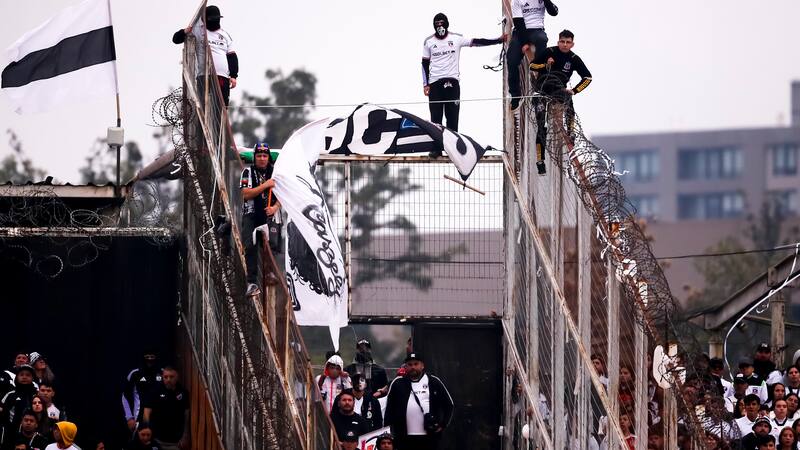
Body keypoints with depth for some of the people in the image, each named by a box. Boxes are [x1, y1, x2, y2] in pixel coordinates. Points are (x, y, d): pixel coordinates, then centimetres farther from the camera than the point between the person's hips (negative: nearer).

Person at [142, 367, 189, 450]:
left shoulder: (183, 393, 3)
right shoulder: (156, 392, -5)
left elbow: (187, 415, 8)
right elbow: (146, 413, -4)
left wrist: (185, 436, 6)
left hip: (175, 441, 2)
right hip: (157, 439, -2)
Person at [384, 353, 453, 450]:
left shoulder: (434, 382, 4)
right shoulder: (398, 384, 6)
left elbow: (448, 404, 10)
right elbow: (389, 409, 9)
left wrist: (443, 425, 1)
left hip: (429, 436, -1)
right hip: (405, 437, 1)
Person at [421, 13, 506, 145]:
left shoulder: (457, 38, 2)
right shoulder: (428, 42, 5)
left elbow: (476, 42, -1)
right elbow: (425, 63, 9)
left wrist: (499, 40, -8)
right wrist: (425, 84, 4)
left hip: (452, 81, -1)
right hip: (434, 83, 1)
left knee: (452, 116, -2)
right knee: (436, 117, -1)